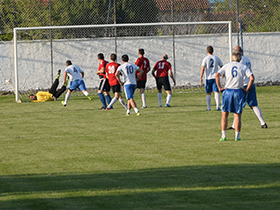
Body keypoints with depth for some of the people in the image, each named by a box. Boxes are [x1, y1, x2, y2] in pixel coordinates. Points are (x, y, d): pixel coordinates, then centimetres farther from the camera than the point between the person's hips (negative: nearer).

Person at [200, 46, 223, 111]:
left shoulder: (205, 59, -3)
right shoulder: (217, 58, 5)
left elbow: (202, 69, -11)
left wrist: (201, 78, -9)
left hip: (208, 78, -1)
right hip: (215, 77, 1)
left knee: (208, 93, 9)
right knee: (216, 92, -5)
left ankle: (208, 107, 12)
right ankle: (217, 106, -20)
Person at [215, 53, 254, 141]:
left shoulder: (226, 66, 9)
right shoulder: (244, 67, 8)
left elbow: (217, 75, -5)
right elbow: (252, 78, -5)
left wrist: (220, 88, -2)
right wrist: (247, 90, 0)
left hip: (227, 91, 0)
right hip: (238, 91, 0)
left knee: (224, 115, 4)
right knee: (237, 115, 3)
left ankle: (223, 136, -2)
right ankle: (237, 136, 0)